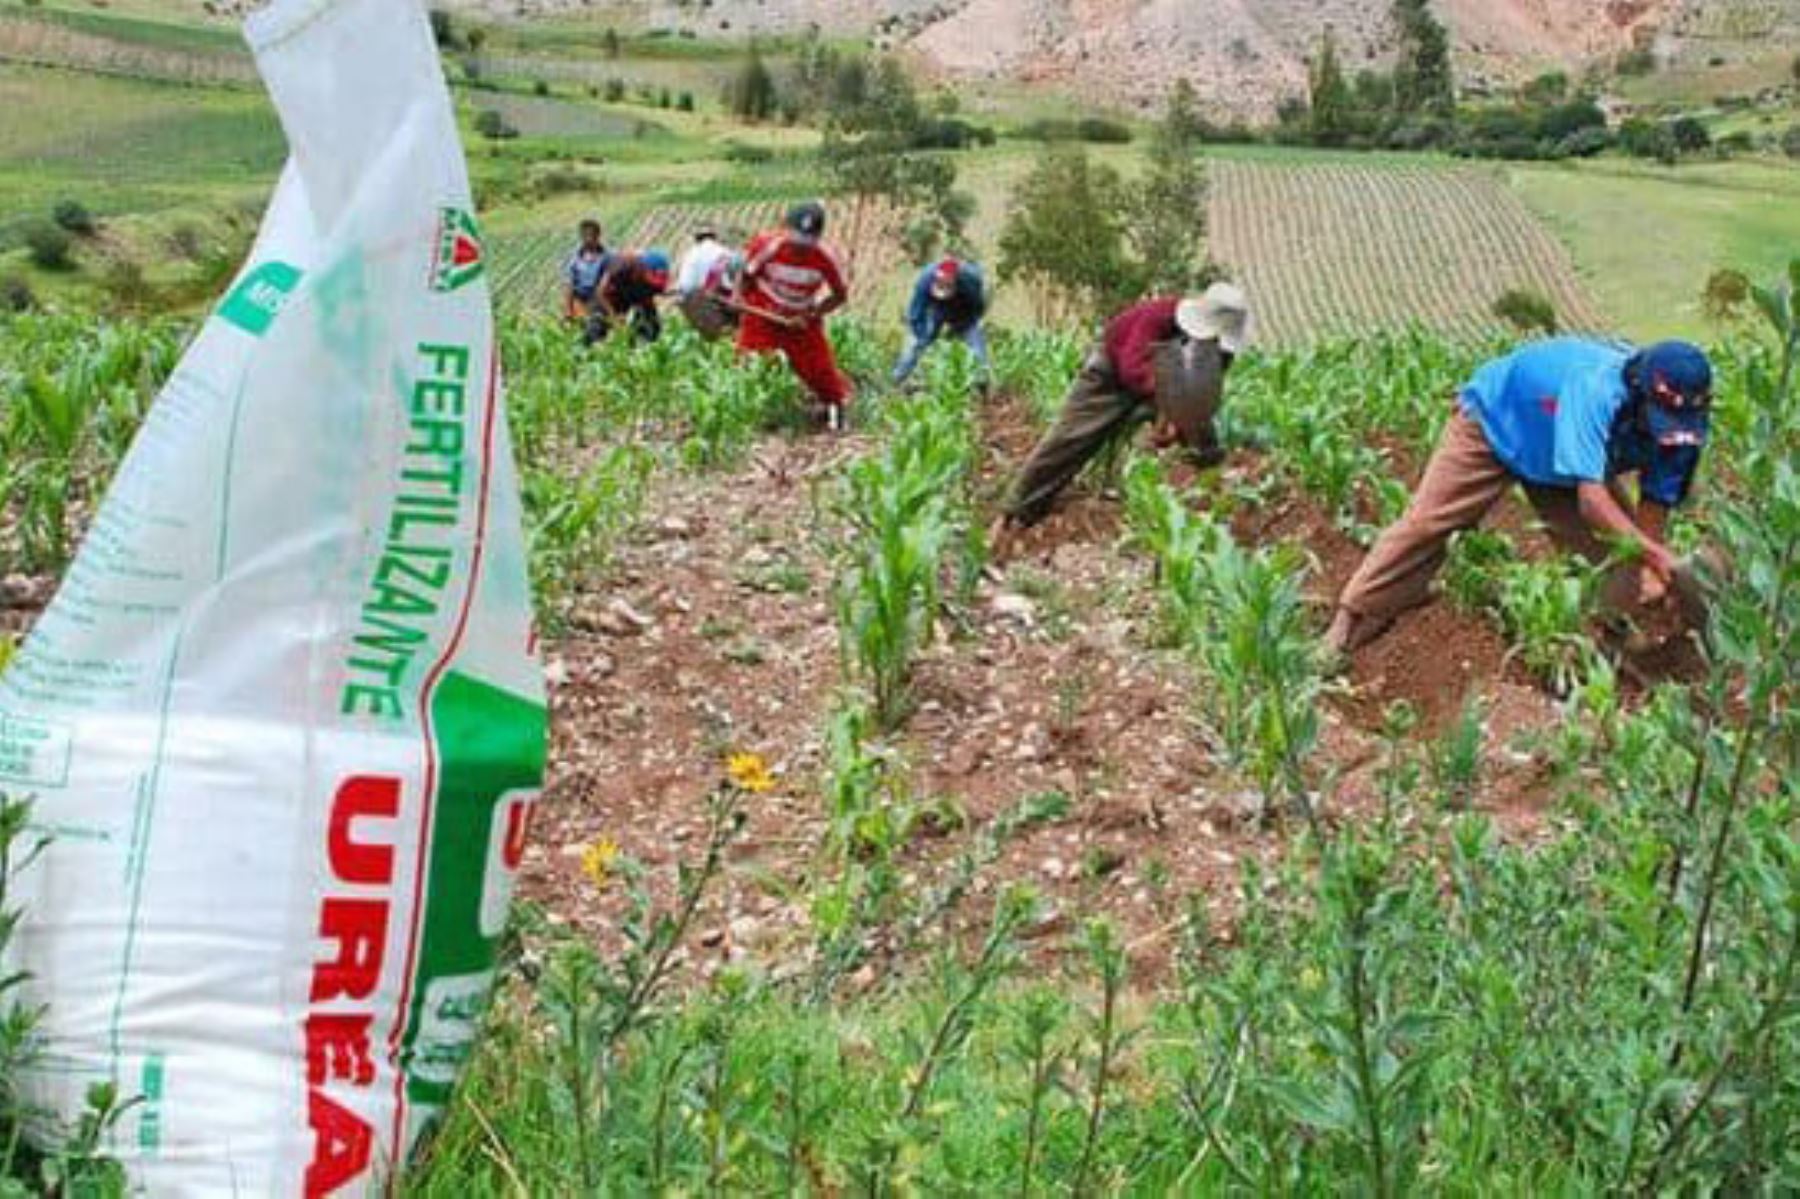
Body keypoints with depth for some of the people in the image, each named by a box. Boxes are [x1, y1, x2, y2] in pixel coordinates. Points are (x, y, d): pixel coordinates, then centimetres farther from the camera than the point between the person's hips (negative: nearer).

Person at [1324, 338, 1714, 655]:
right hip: (1494, 419, -6)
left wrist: (1649, 573, -32)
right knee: (1423, 524, -7)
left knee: (1617, 544, -6)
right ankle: (1345, 632, -1)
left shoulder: (1679, 423, -25)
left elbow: (1656, 501, -18)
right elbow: (1590, 497, -51)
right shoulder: (1598, 389, -46)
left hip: (1573, 450, 6)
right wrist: (1656, 554, -57)